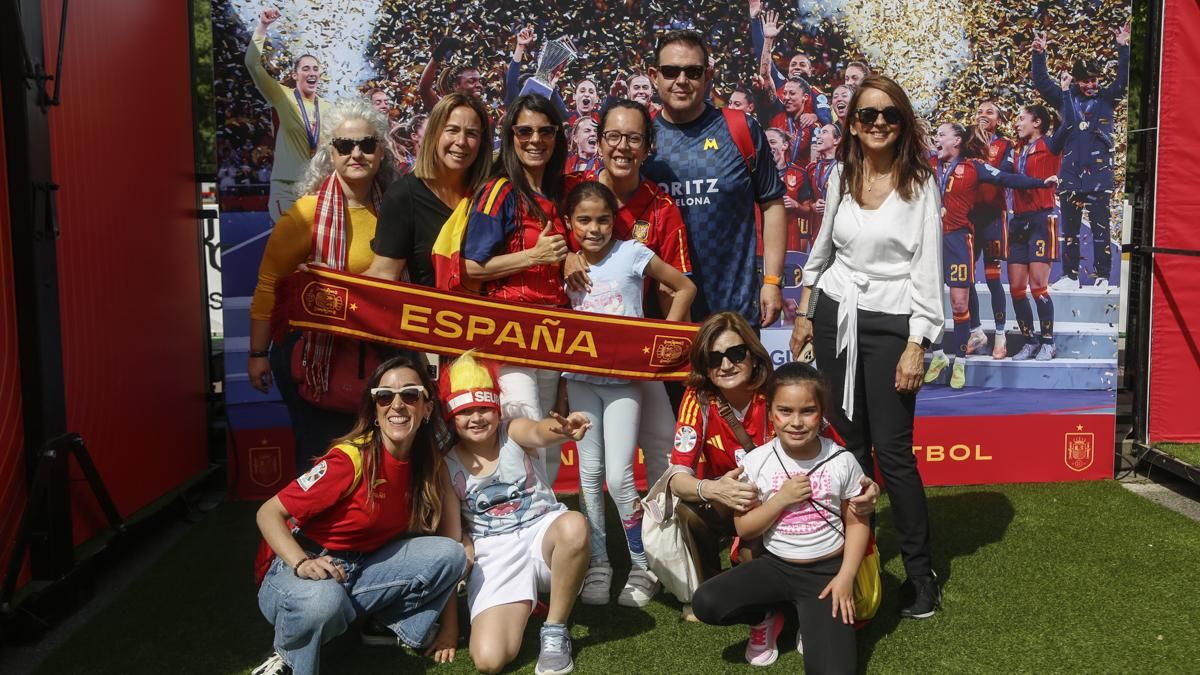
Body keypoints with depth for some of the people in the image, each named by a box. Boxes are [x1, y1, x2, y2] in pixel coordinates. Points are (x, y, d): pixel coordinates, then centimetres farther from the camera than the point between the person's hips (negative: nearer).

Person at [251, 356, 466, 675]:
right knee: (323, 600, -40)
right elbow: (269, 513, -18)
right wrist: (302, 564, -35)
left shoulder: (426, 463, -3)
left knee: (450, 554, -14)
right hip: (299, 569, -5)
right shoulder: (351, 459, -22)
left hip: (360, 570, 5)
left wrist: (449, 623, -2)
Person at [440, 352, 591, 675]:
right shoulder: (447, 465, 1)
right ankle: (520, 606, 17)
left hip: (542, 533, 0)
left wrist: (562, 429, -56)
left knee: (574, 525, -39)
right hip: (495, 556, 1)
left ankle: (555, 631, -15)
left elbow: (540, 433, -31)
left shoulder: (514, 433, -4)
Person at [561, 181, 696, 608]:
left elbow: (685, 287, 1)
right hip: (580, 377, 4)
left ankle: (643, 566, 8)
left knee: (619, 476, -8)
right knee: (590, 473, 7)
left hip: (623, 378, -4)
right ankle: (597, 565, 17)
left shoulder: (632, 253, -6)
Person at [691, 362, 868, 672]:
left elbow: (857, 522, -1)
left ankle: (812, 623, 15)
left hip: (827, 571, -1)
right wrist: (780, 499, -19)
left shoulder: (842, 461, -10)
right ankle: (768, 617, 9)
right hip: (775, 567, 2)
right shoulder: (756, 462, -10)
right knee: (706, 603, -22)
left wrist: (846, 577, -11)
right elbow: (744, 529, -5)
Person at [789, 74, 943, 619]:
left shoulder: (920, 183, -6)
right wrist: (804, 314, 16)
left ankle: (920, 571, 8)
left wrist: (916, 345, -13)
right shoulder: (841, 175, 7)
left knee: (892, 450, -5)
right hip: (835, 315, 4)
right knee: (848, 442, 9)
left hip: (890, 322, -4)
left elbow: (927, 269, -9)